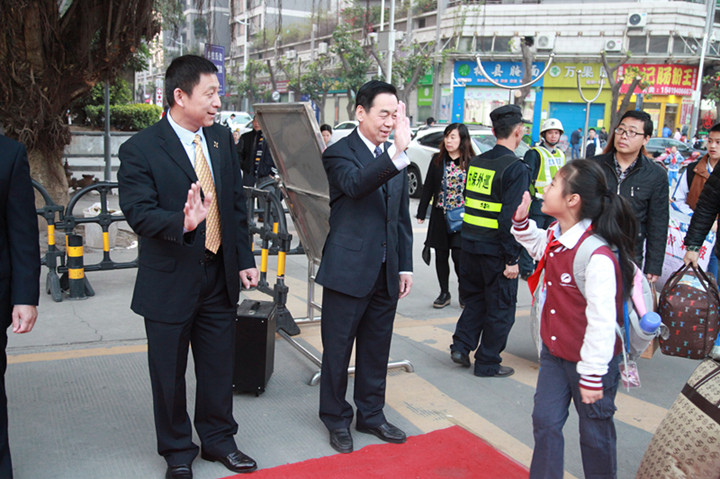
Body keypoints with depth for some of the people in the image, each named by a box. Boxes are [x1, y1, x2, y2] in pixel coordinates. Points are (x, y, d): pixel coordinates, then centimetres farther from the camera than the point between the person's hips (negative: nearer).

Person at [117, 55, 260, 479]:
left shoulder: (223, 139, 6)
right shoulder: (140, 150, -11)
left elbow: (237, 203, 9)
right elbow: (138, 211, -20)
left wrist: (245, 260, 6)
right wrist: (182, 222, -39)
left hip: (220, 277, 5)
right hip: (170, 281, -4)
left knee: (219, 368, 16)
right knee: (170, 374, 12)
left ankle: (218, 438, 38)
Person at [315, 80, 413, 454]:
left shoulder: (395, 157, 11)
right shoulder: (339, 153, -9)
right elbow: (356, 184, -32)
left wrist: (405, 266, 12)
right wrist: (398, 153, -44)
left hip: (385, 273, 6)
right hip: (348, 271, -6)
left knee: (377, 349, 16)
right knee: (338, 350, 8)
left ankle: (371, 414, 33)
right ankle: (336, 419, 26)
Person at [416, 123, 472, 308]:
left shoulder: (471, 163, -4)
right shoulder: (438, 161, 5)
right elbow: (428, 188, 7)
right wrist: (421, 213, 4)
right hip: (440, 216, 3)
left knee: (459, 256, -6)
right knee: (441, 257, 9)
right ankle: (444, 293, 23)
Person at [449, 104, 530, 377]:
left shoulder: (475, 163, 6)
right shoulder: (516, 168, -15)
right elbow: (511, 218, -19)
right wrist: (512, 258, -15)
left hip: (471, 246, 6)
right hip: (497, 251, -6)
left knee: (476, 298, 24)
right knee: (500, 308, 9)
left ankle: (461, 345, 19)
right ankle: (487, 363, 18)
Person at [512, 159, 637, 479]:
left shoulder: (597, 256, -28)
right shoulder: (555, 237, -1)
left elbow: (602, 321, -26)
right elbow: (538, 248, 26)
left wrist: (592, 376, -20)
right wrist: (520, 221, 9)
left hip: (590, 360, -7)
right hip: (554, 353, 8)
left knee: (595, 432, 12)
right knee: (545, 422, 11)